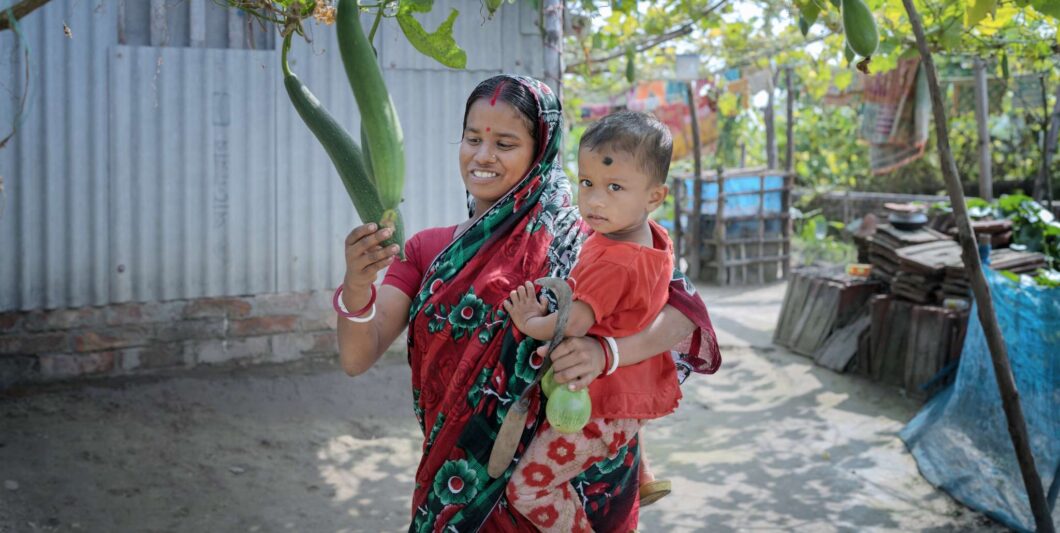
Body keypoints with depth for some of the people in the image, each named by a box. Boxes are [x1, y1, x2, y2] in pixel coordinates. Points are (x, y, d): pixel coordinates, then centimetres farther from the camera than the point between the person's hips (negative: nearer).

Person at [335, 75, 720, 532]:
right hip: (458, 489, 3)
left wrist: (607, 351, -37)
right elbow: (356, 358, -11)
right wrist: (357, 285, -31)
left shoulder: (572, 243, -11)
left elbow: (685, 315, -18)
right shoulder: (425, 249, 0)